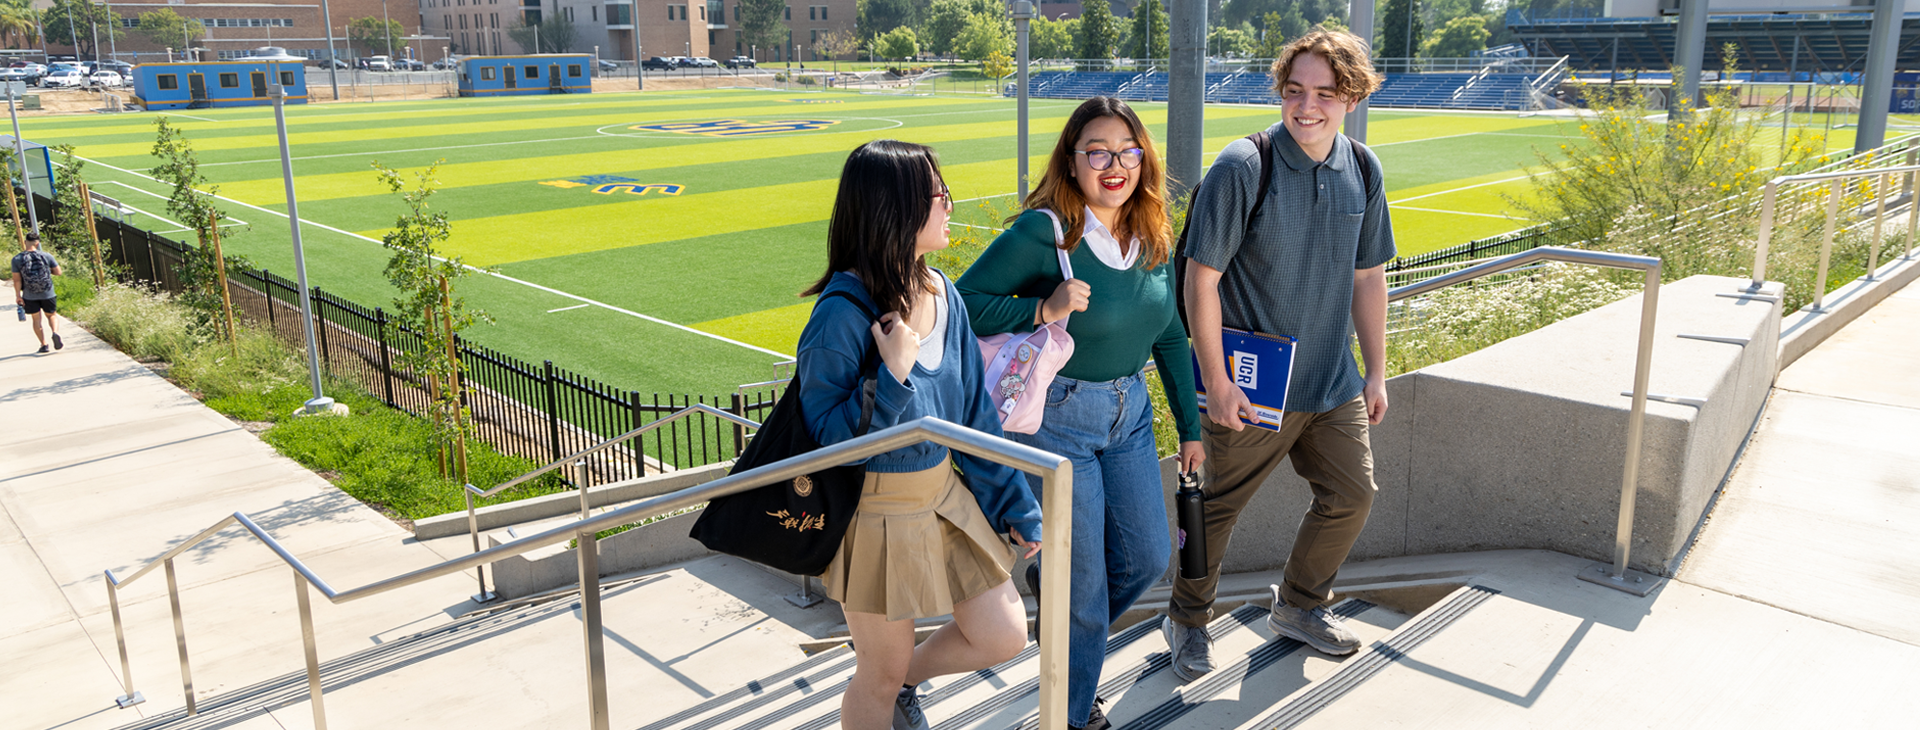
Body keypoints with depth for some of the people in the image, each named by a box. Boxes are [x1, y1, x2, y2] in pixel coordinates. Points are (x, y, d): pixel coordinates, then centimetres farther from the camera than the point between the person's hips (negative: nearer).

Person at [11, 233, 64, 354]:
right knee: (51, 316, 16)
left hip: (30, 296, 0)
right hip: (47, 294, 0)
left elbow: (17, 280, -6)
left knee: (36, 319, 13)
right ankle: (55, 333, -13)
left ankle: (43, 344, 11)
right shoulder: (46, 256, -9)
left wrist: (18, 296, 1)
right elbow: (58, 272, -2)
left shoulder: (17, 259, -8)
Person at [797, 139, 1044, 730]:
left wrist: (1013, 505, 11)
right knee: (879, 678, 11)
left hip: (946, 494, 7)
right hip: (879, 511, -6)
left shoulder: (940, 292, -1)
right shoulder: (844, 311, -22)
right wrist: (891, 375, -30)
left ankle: (904, 682, 37)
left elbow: (972, 409, 7)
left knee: (1004, 637, 13)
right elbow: (825, 434, -19)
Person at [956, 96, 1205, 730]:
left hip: (1129, 411, 7)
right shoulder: (1043, 232, -17)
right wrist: (1043, 309, -28)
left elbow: (1170, 336, 11)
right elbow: (964, 302, -15)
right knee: (1085, 577, 3)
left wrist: (1191, 427, 14)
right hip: (1057, 418, -6)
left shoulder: (1153, 238, 3)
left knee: (1147, 558, 13)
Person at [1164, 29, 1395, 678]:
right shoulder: (1243, 169, -17)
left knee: (1351, 495, 13)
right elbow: (1201, 278, -16)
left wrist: (1376, 372, 11)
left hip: (1333, 380, 6)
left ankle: (1299, 606, 37)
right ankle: (1188, 621, 29)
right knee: (1220, 505, 6)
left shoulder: (1361, 170, 2)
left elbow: (1368, 277, 11)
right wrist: (1216, 381, -17)